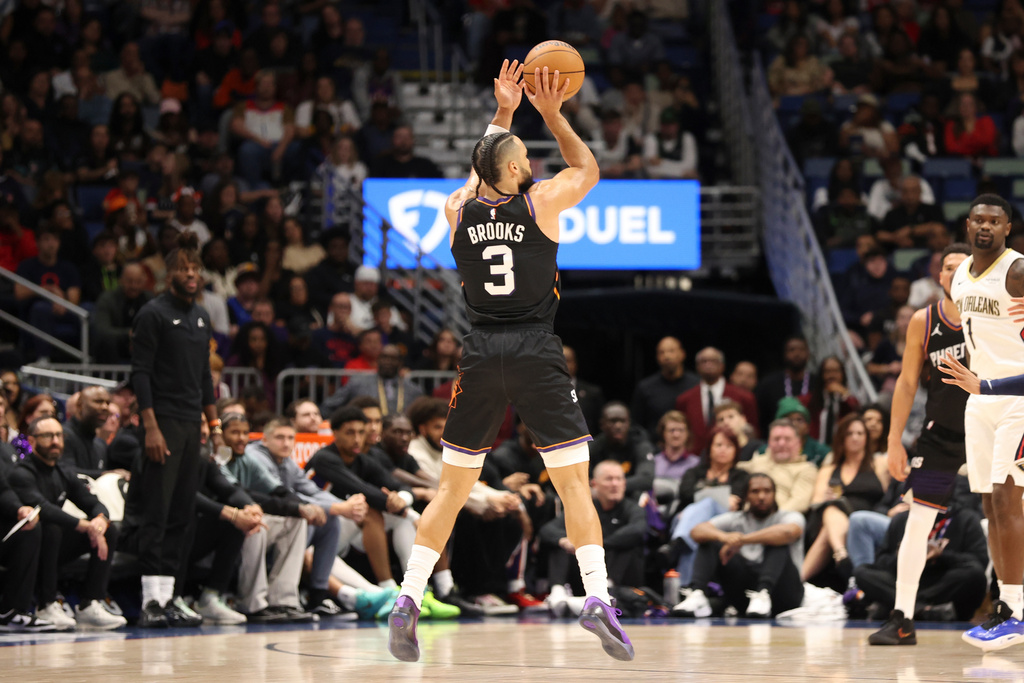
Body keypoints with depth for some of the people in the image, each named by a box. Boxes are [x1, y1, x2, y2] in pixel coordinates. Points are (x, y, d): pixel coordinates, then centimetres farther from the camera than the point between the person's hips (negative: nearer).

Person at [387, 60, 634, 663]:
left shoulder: (459, 210, 5)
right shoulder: (542, 203, -5)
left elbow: (484, 175, 29)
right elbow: (589, 169, 16)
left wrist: (503, 114, 29)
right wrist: (552, 115, 17)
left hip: (481, 356, 3)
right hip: (538, 355, -3)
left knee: (452, 489, 11)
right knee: (574, 484, -1)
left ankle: (408, 600, 2)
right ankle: (598, 597, -16)